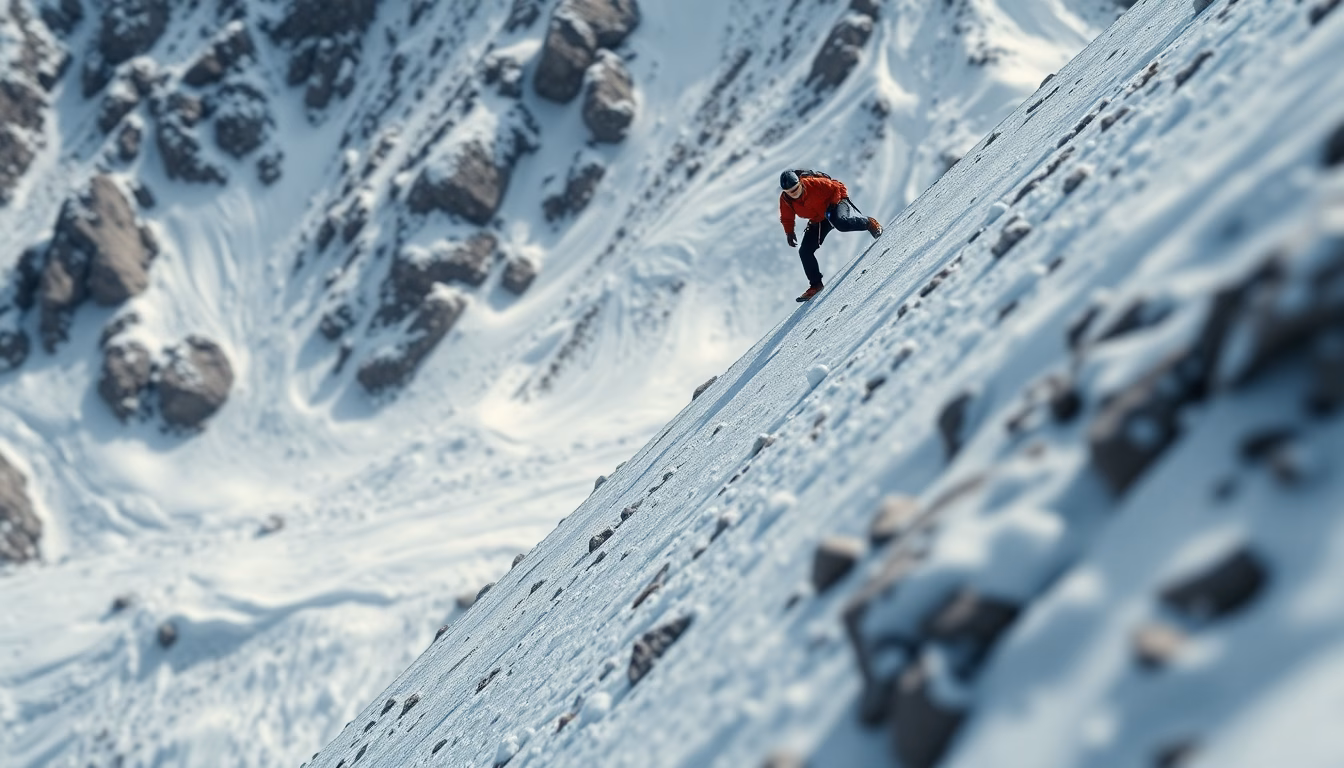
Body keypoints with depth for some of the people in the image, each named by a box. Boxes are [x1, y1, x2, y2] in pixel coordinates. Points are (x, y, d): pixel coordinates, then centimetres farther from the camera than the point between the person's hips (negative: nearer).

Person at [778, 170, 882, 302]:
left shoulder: (814, 184, -30)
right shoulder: (785, 200, -16)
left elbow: (838, 188, -17)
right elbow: (787, 218, 5)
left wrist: (833, 204, -23)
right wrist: (789, 233, -3)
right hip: (818, 220, 5)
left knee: (840, 223, -41)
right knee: (805, 252, -5)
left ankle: (869, 223, -13)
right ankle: (816, 284, 10)